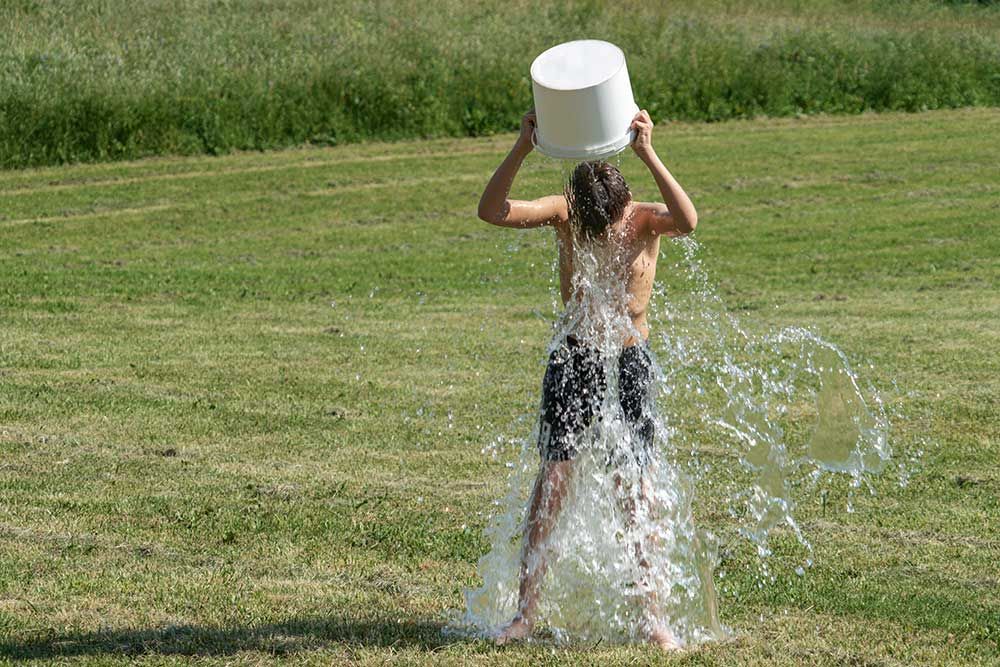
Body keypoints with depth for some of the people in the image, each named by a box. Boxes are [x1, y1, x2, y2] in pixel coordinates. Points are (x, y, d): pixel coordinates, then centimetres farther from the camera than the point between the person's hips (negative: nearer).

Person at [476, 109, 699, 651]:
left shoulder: (645, 219, -13)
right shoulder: (563, 212, -9)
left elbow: (688, 221, -37)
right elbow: (492, 211, -22)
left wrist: (648, 155, -42)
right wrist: (523, 147, -33)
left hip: (629, 360, -1)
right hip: (573, 356, 1)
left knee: (636, 491, -3)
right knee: (552, 478, -4)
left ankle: (651, 615, 5)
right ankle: (525, 611, 1)